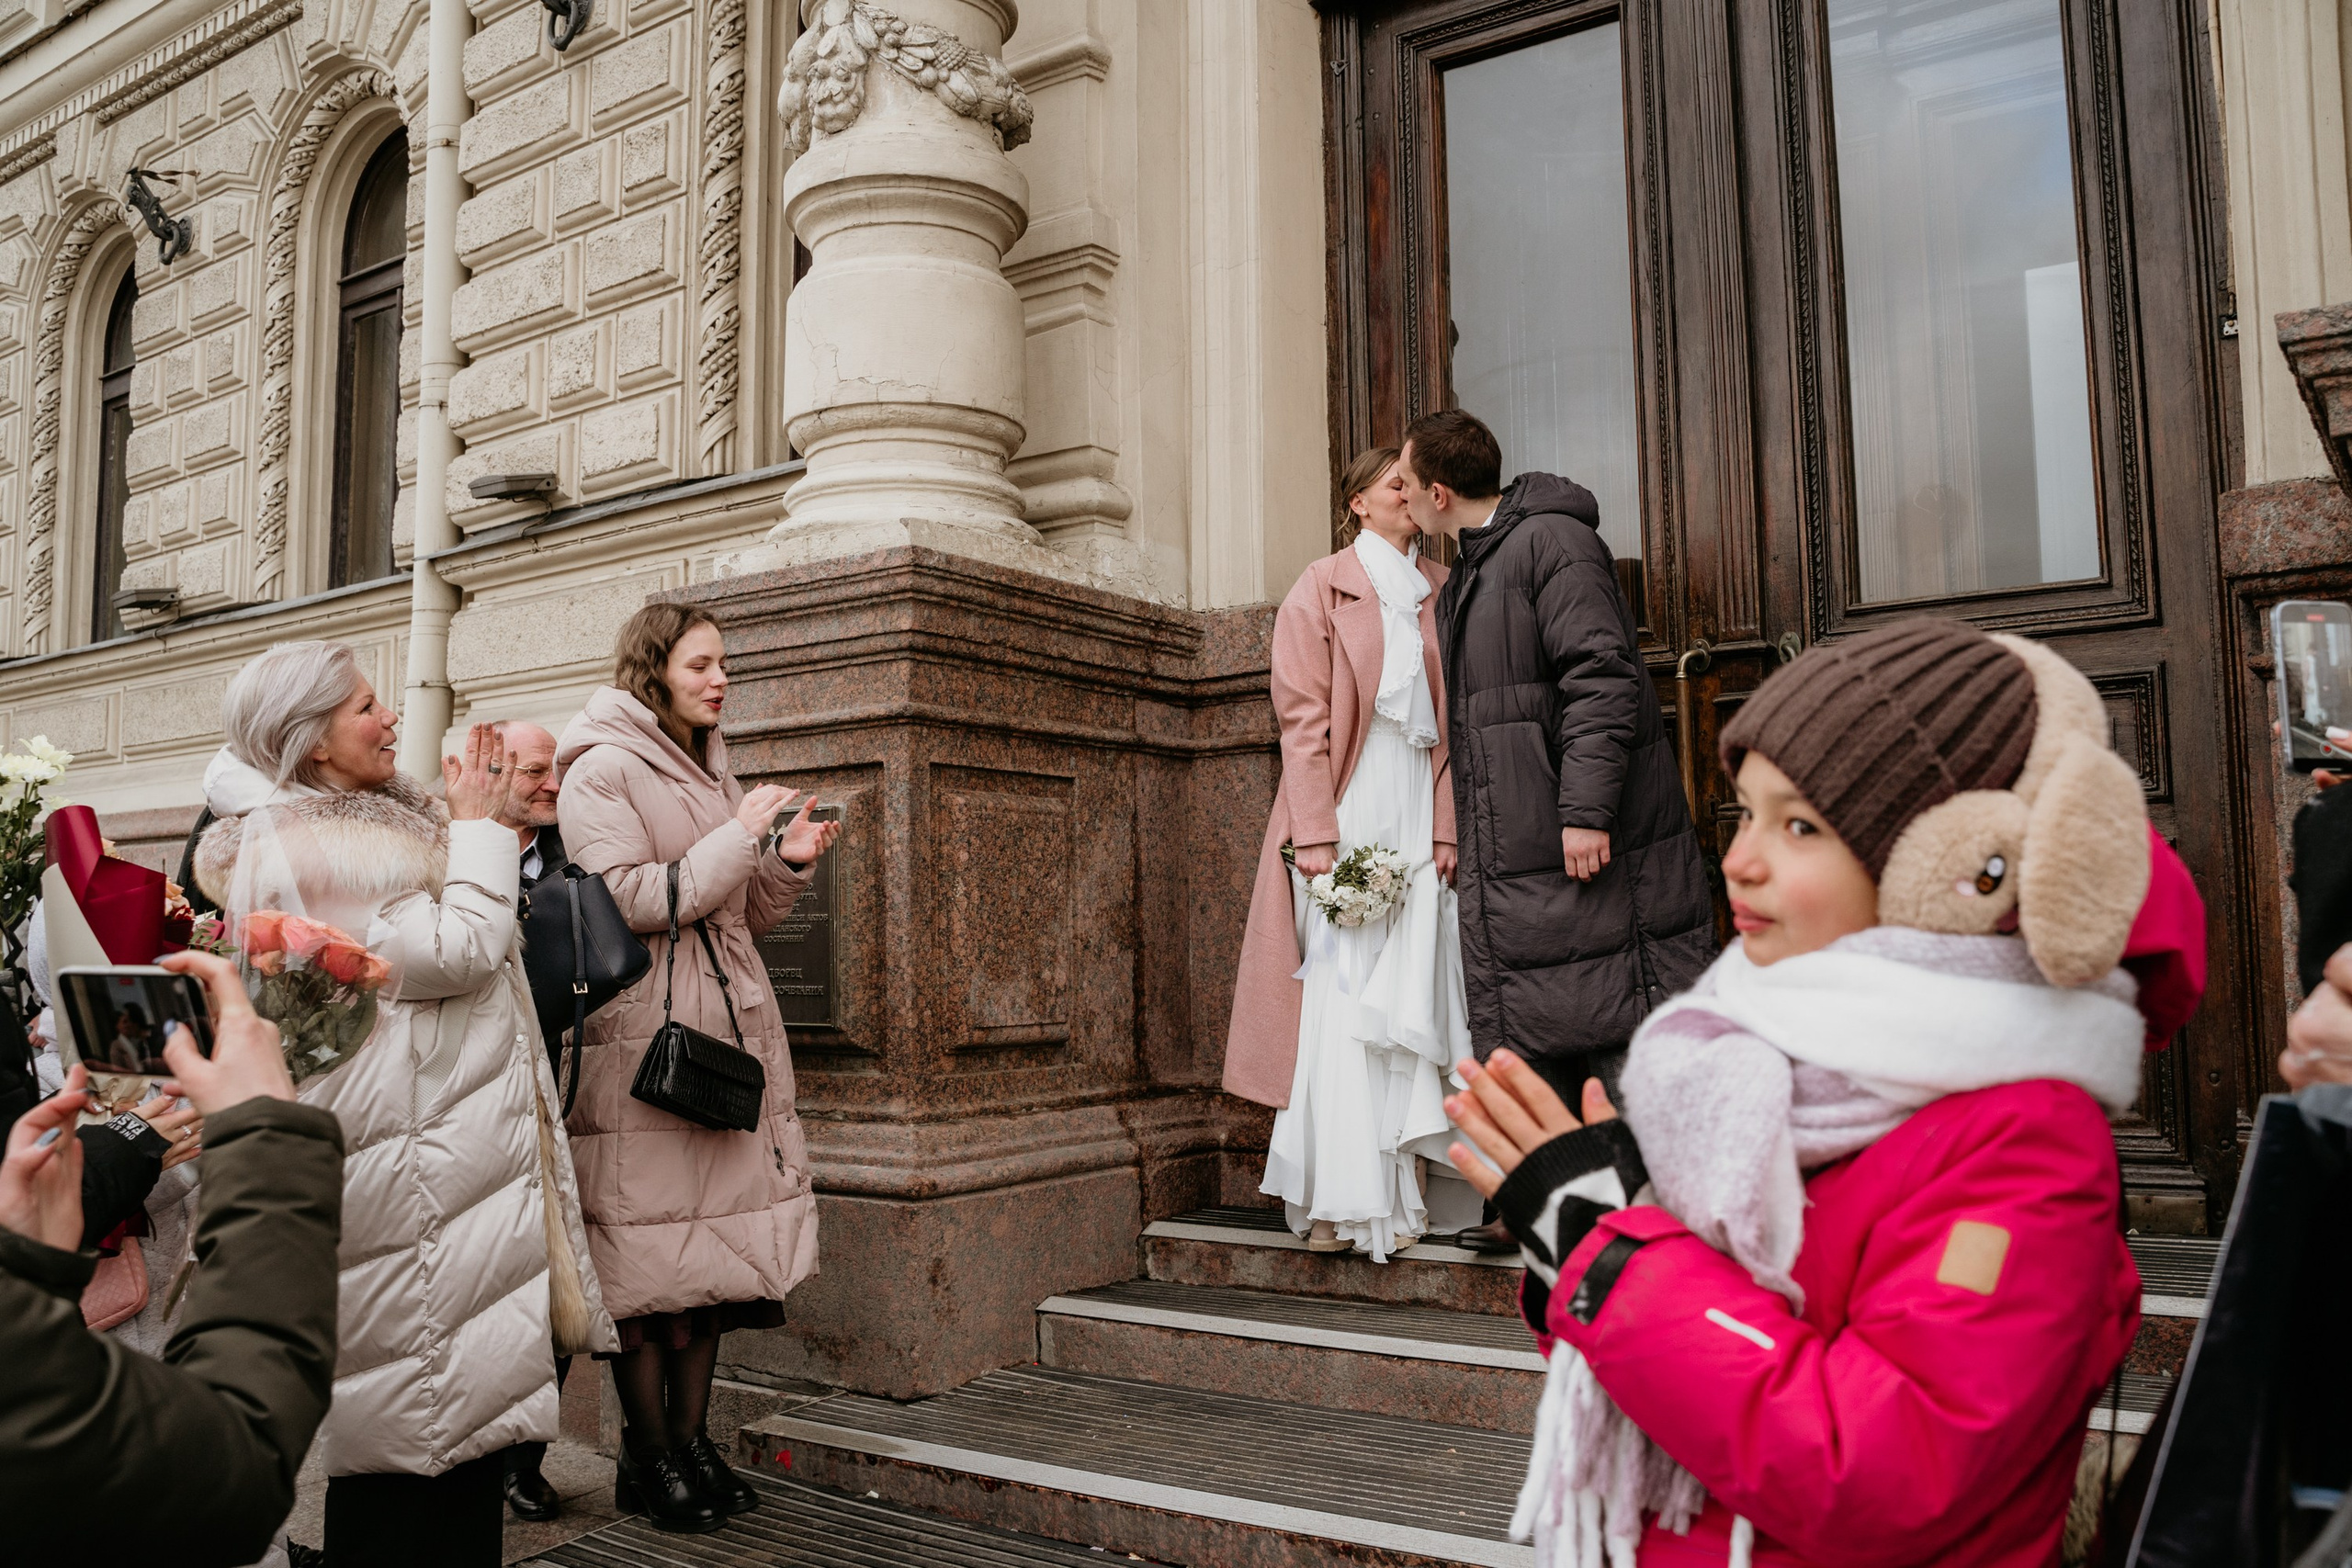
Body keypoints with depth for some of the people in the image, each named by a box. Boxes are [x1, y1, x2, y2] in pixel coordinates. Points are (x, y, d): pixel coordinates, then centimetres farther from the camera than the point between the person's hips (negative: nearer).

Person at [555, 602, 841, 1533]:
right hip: (647, 1039, -7)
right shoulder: (601, 772, -3)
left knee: (713, 1241, 8)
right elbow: (628, 901, -14)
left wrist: (786, 859, 3)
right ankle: (648, 1459, 10)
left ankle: (692, 1440, 18)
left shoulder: (709, 770, 19)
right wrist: (737, 838, -15)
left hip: (729, 1029, 7)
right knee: (651, 1253, -2)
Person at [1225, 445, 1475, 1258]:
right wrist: (1316, 833, -13)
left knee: (1411, 996, 0)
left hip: (1416, 808, 4)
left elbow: (1452, 721, 11)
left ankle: (1403, 1190, 5)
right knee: (1342, 994, -6)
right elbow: (1303, 716, -4)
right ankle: (1344, 1198, -1)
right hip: (1345, 803, -4)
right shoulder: (1322, 589, 4)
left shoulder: (1438, 592, 15)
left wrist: (1446, 826, 0)